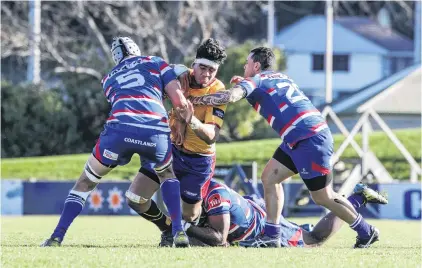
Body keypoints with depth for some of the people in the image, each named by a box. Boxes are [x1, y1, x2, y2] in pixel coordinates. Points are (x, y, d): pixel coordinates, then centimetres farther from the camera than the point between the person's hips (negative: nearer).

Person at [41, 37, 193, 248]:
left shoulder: (109, 79, 32)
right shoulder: (155, 63, 26)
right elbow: (179, 101, 14)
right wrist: (186, 119, 32)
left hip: (120, 128, 0)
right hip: (157, 132, 0)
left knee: (86, 181, 20)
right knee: (167, 175, 31)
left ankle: (57, 237, 9)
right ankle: (178, 231, 12)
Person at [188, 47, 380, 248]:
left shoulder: (256, 81, -2)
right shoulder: (280, 77, 22)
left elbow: (230, 96, -20)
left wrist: (193, 100, -16)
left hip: (310, 139, -9)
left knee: (322, 196, -2)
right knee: (269, 177, 8)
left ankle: (366, 233, 9)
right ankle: (272, 236, 6)